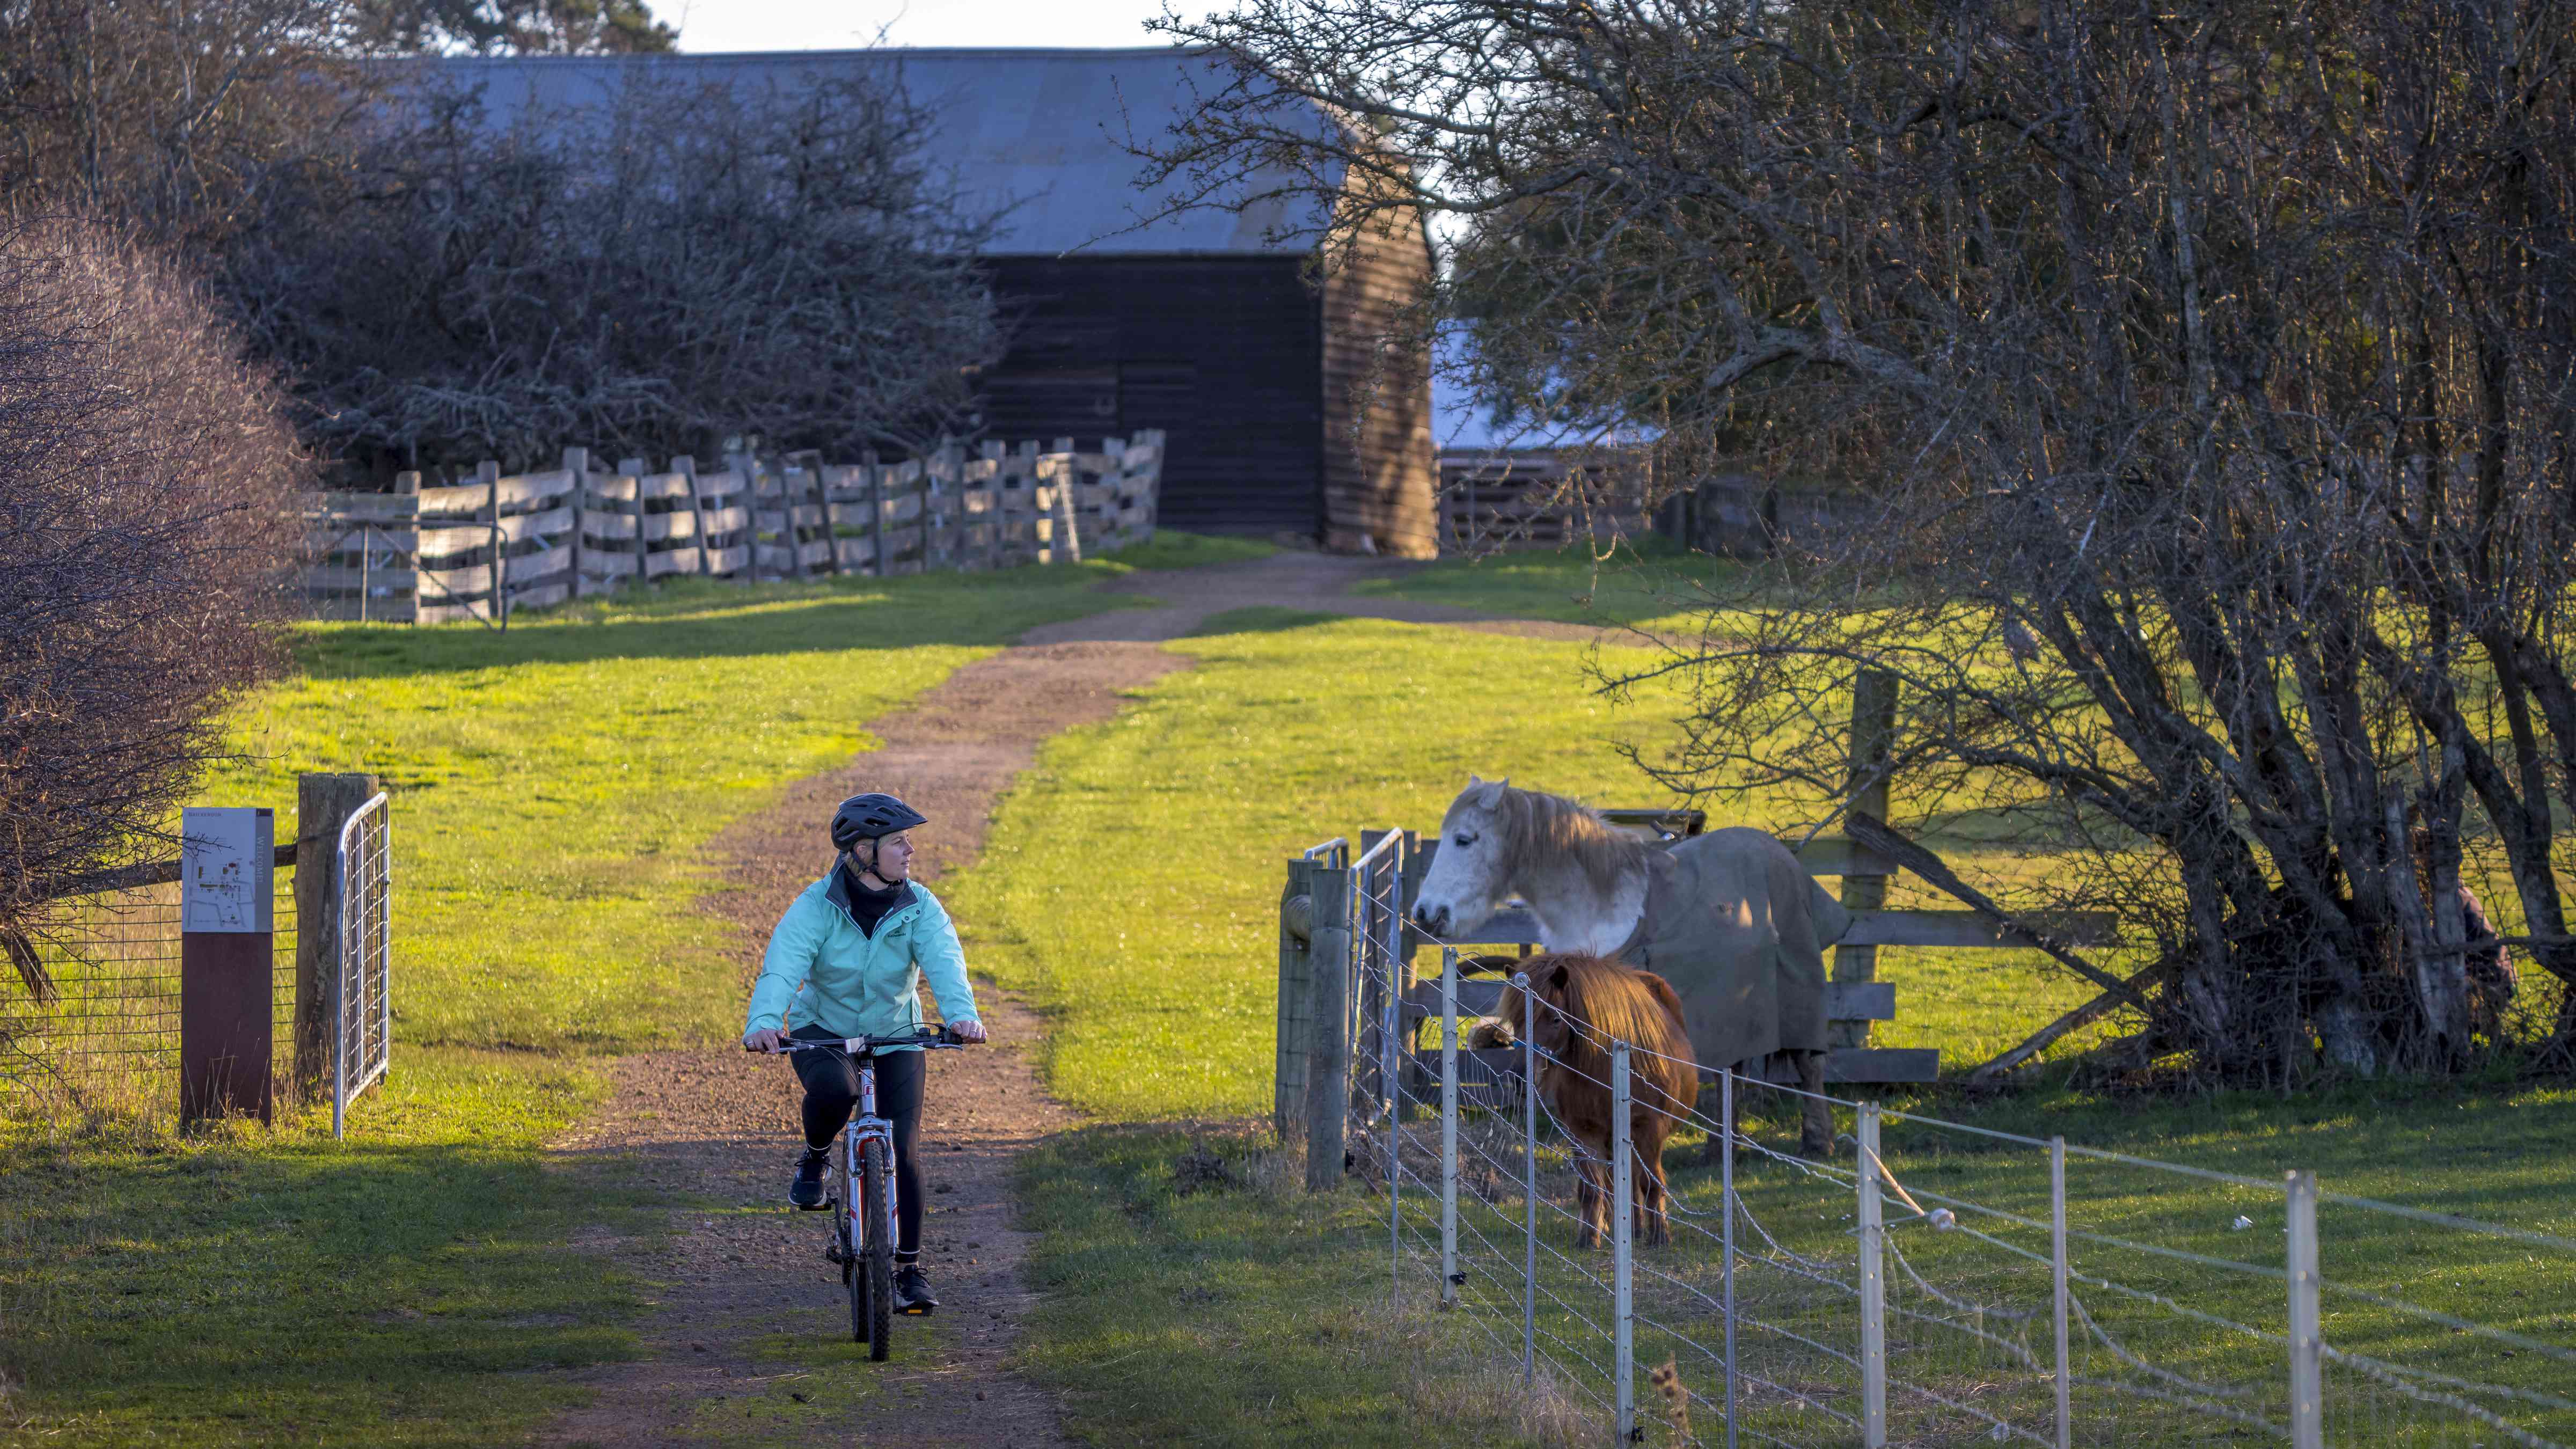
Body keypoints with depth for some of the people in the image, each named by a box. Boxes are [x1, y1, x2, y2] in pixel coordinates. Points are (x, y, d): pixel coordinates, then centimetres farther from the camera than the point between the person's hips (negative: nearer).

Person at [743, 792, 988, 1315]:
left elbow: (944, 963, -29)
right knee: (833, 1089, -36)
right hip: (823, 1031, -2)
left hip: (895, 1038, 2)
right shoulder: (816, 908, -19)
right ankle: (815, 1158, -2)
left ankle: (909, 1270, 5)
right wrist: (762, 1023, -52)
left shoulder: (920, 909, -13)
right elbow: (782, 967, -32)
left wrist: (961, 1014, -51)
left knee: (903, 1152, -9)